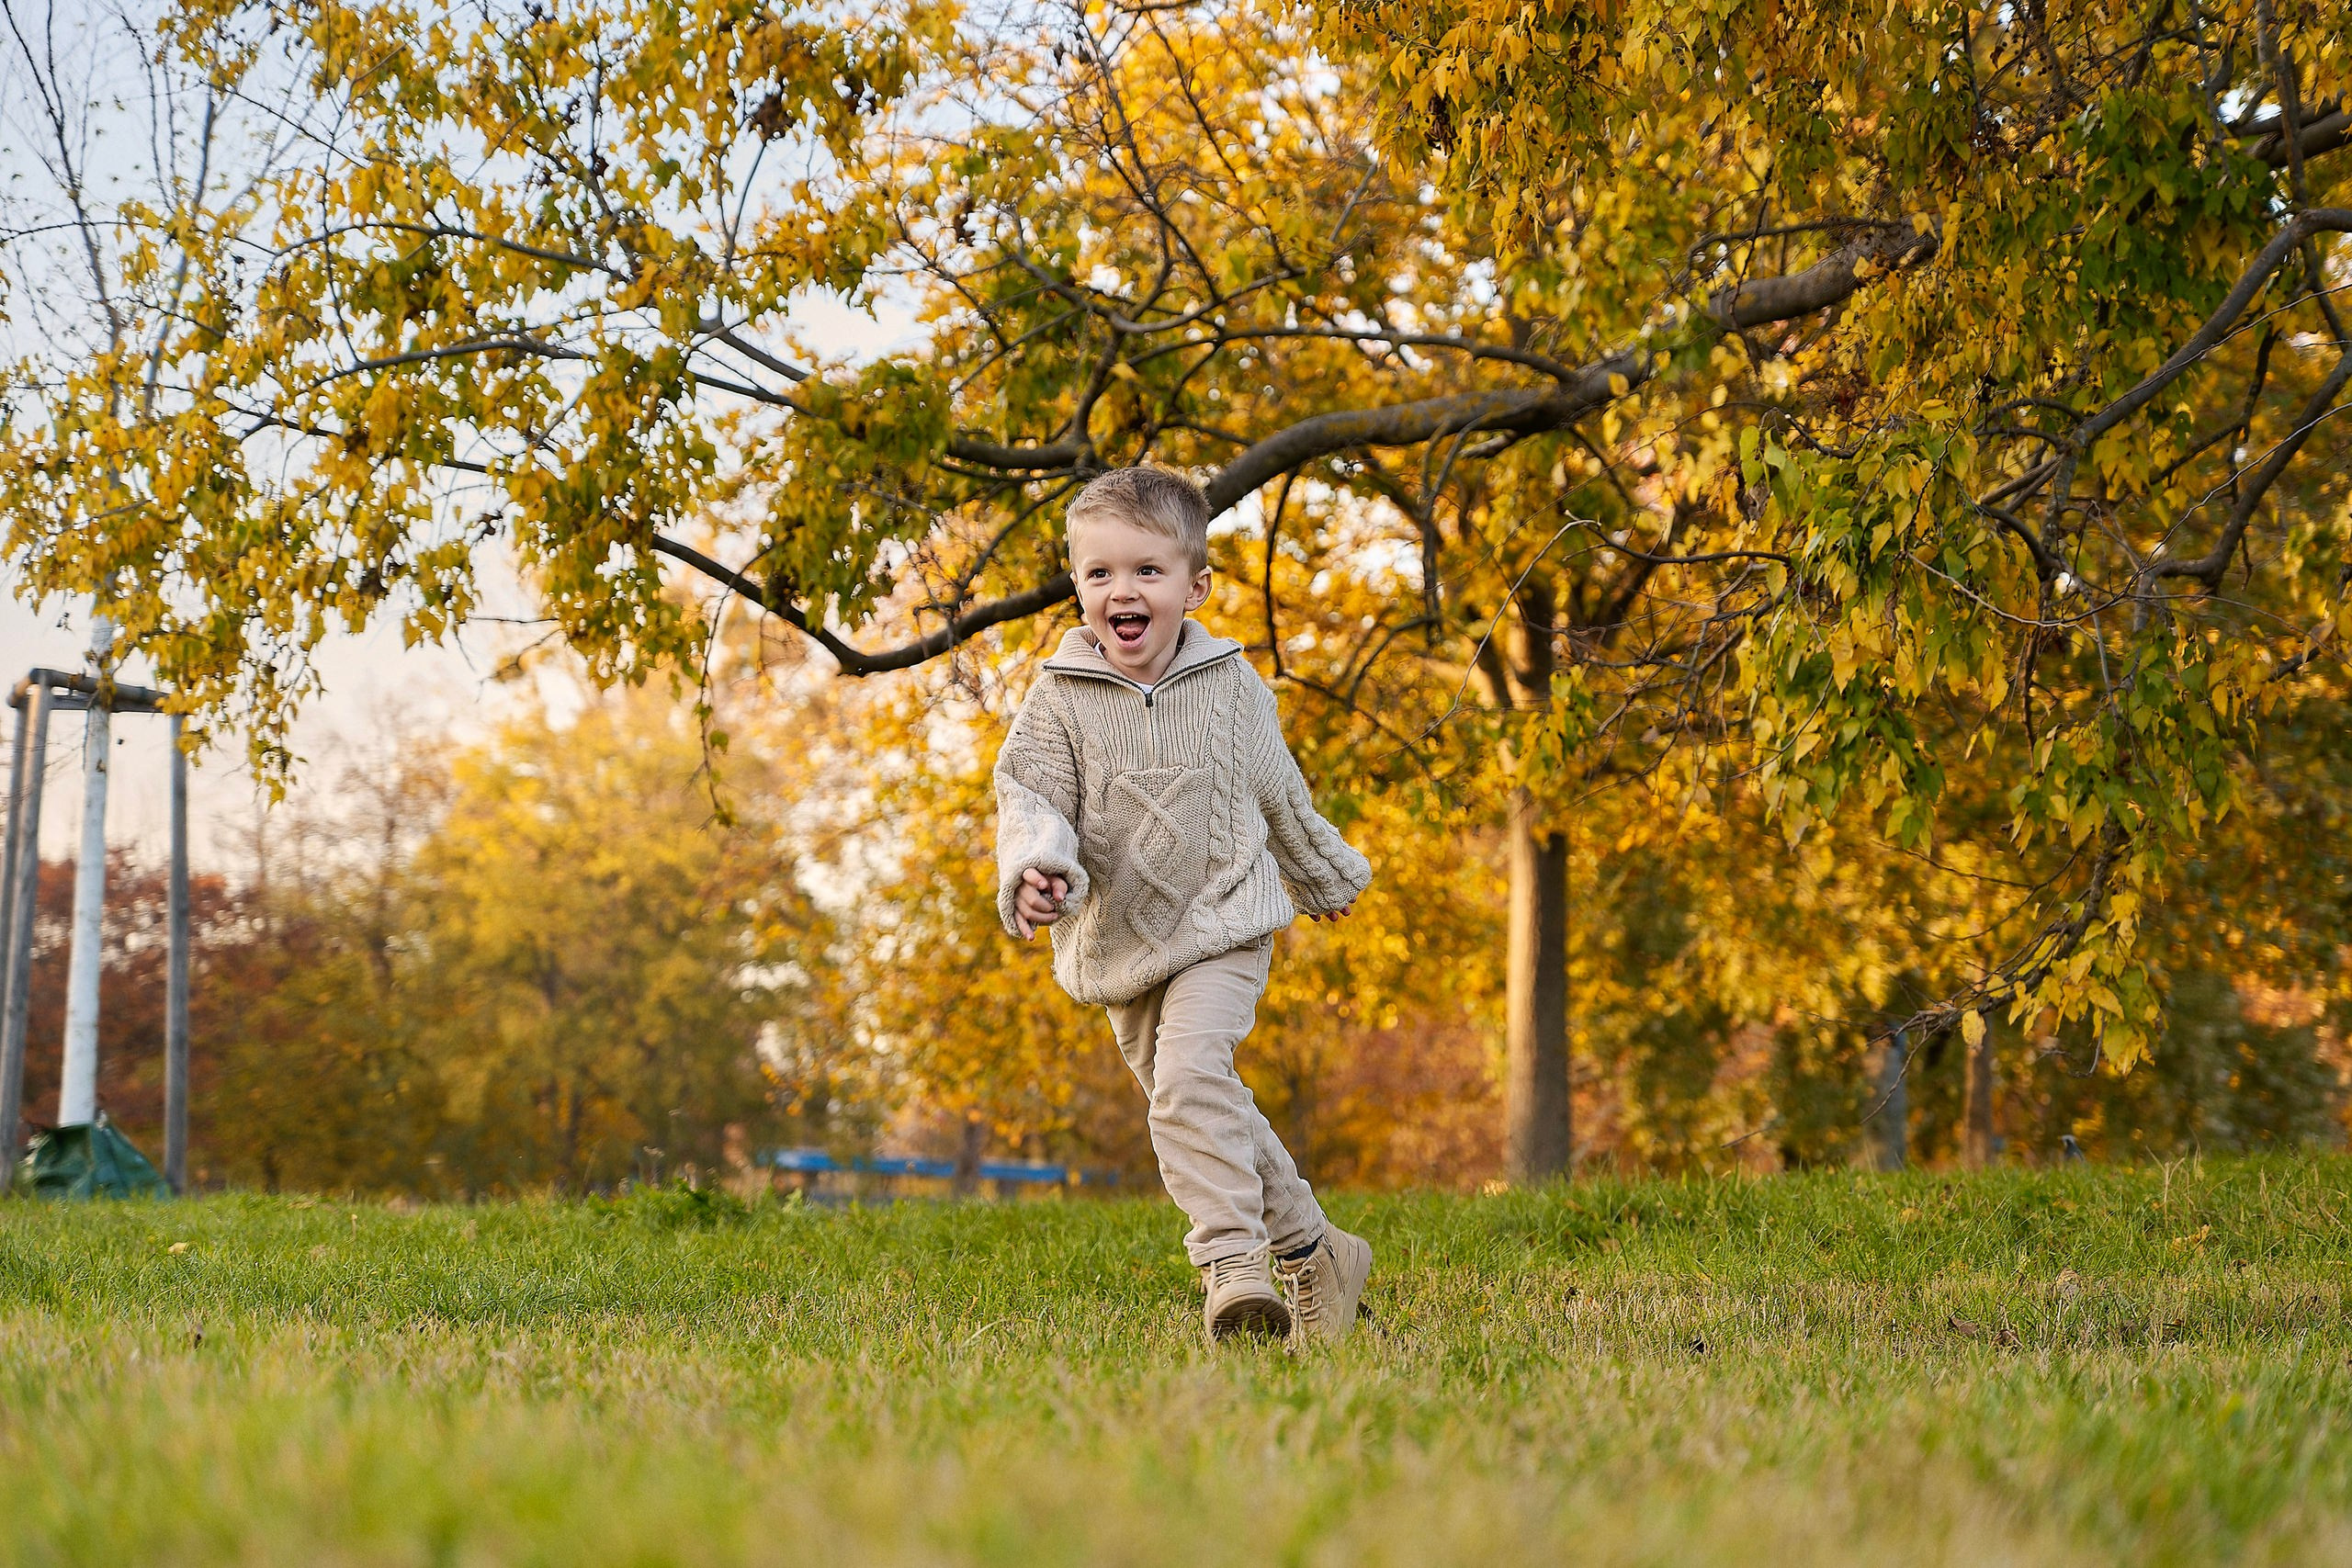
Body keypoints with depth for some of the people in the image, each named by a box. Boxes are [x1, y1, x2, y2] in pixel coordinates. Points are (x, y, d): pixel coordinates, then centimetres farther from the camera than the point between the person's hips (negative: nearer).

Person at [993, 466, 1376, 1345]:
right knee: (1209, 1108, 13)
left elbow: (1280, 795, 14)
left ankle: (1233, 1264, -24)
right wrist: (1035, 869, -36)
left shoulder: (1232, 687, -3)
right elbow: (1029, 794, -13)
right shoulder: (1059, 697, -5)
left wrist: (1325, 878, 29)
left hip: (1221, 920, -3)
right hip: (1118, 939, 3)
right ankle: (1312, 1251, 29)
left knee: (1191, 1079, -25)